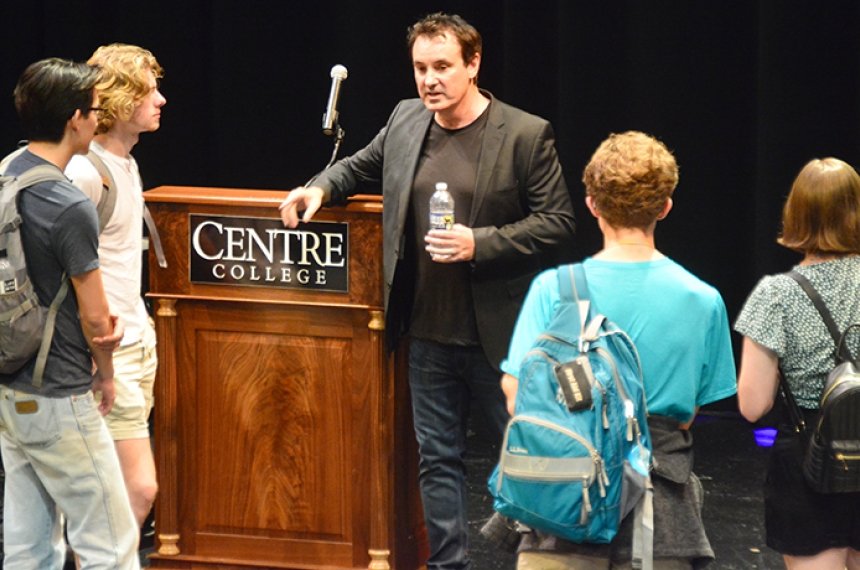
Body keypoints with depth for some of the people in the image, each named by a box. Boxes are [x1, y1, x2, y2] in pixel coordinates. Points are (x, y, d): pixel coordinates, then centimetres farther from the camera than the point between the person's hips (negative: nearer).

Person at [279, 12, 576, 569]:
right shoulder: (406, 120, 6)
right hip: (429, 333, 5)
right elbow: (362, 165, 24)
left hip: (500, 335, -5)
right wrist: (321, 188, 4)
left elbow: (557, 222, -10)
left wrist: (479, 244, -20)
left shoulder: (526, 135, -10)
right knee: (437, 458, 11)